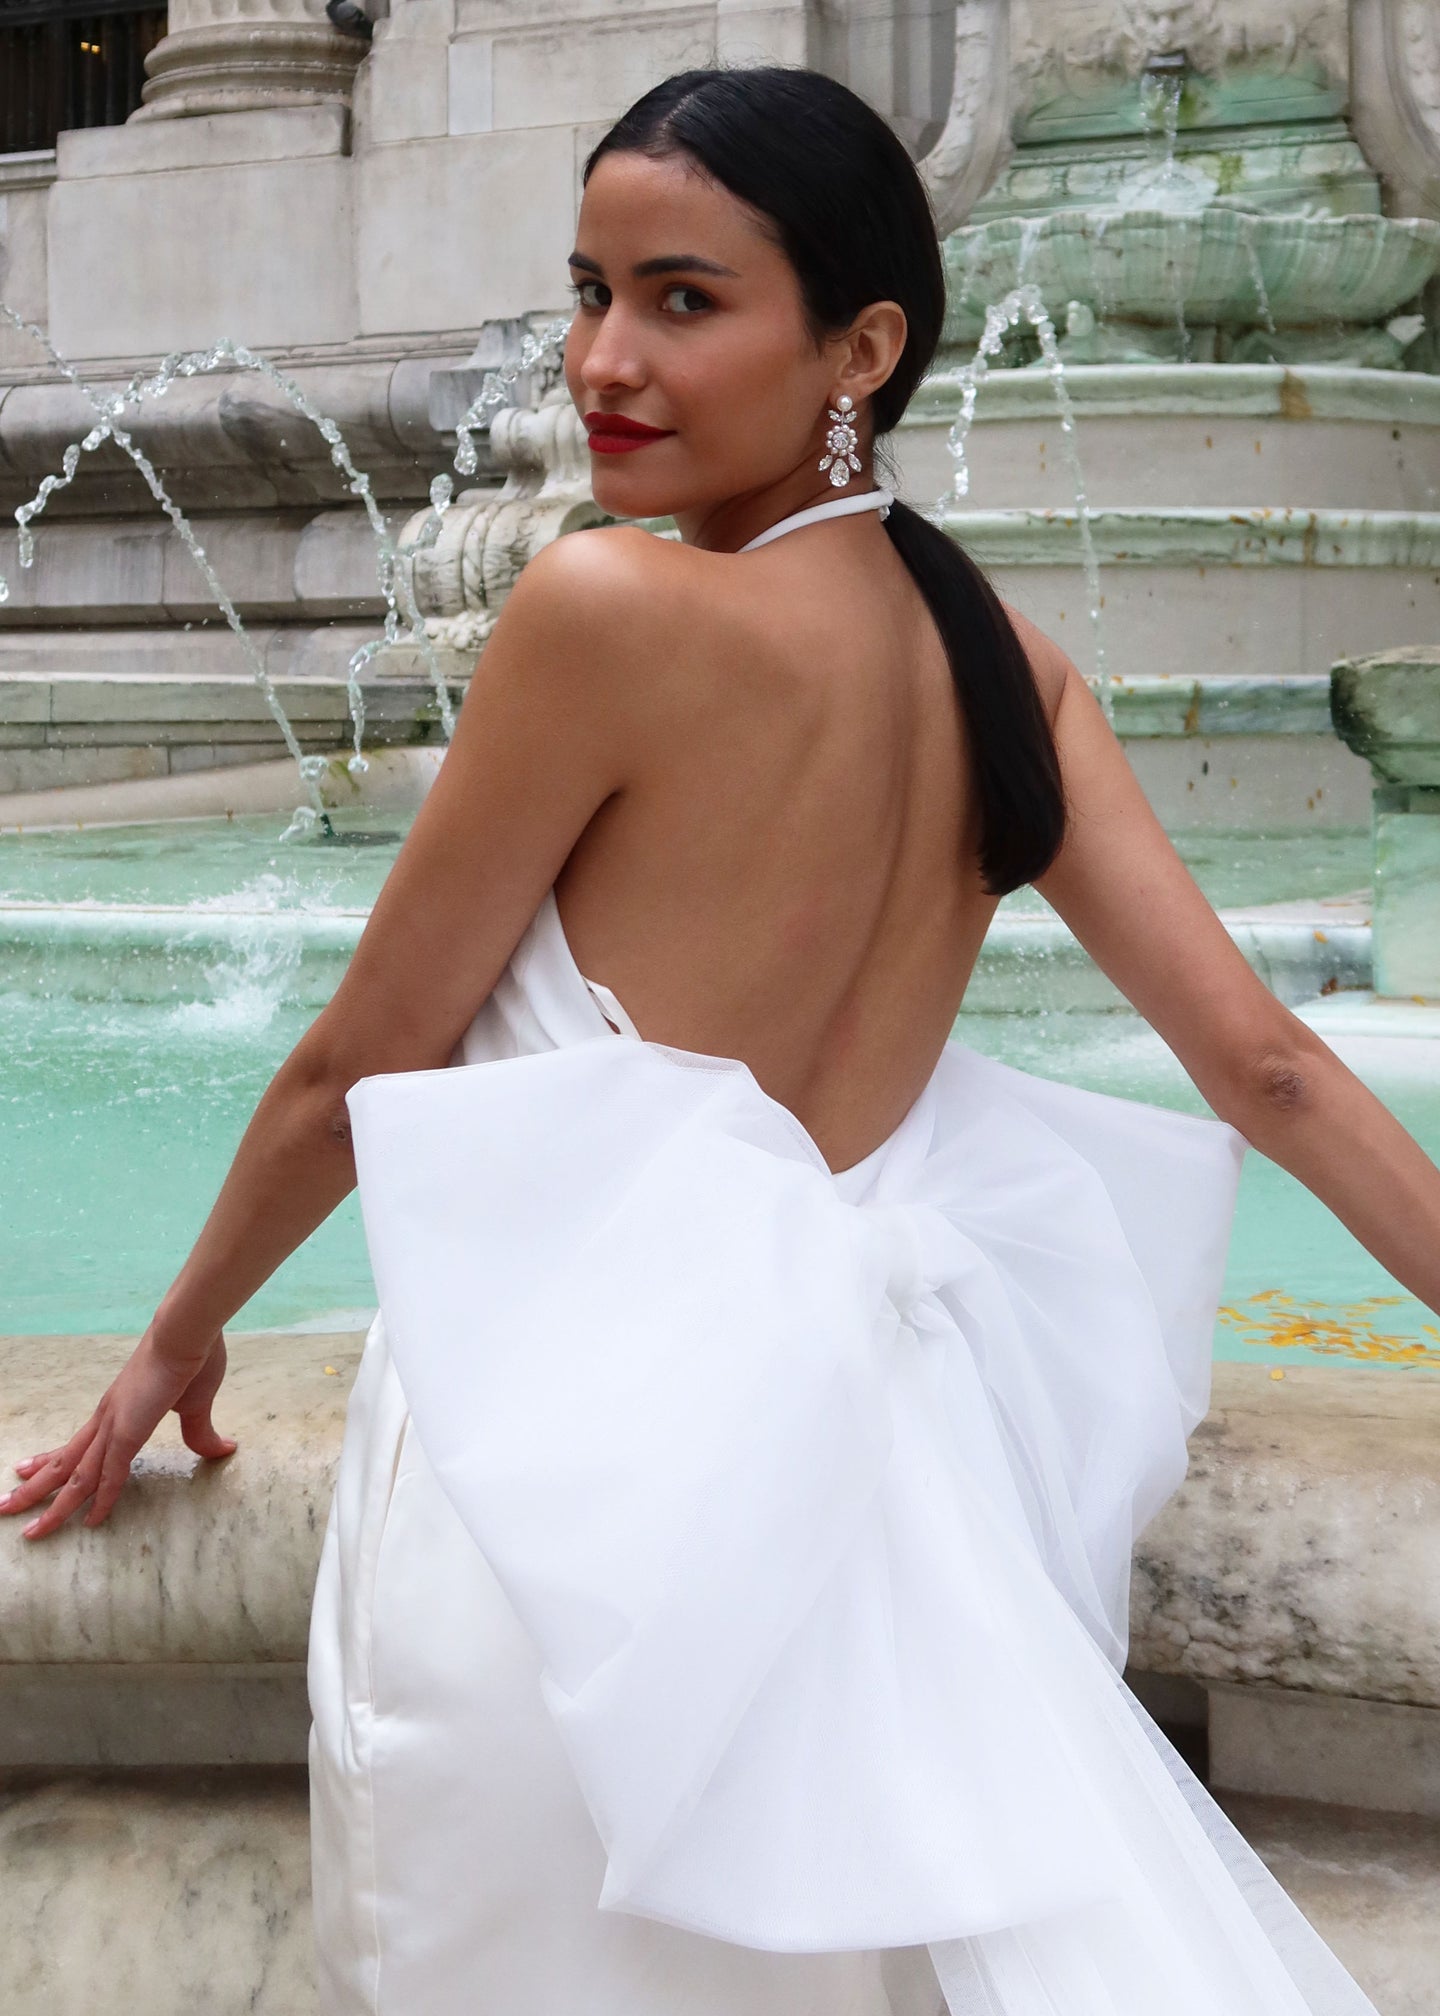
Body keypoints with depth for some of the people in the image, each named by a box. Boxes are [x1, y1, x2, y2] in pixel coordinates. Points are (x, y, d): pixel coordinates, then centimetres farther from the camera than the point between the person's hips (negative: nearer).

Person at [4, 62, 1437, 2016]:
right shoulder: (1002, 658, 3)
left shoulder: (612, 607, -15)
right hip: (849, 1417, 6)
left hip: (577, 1437, -6)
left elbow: (360, 1065, -6)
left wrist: (182, 1336, 10)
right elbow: (1265, 1062, 4)